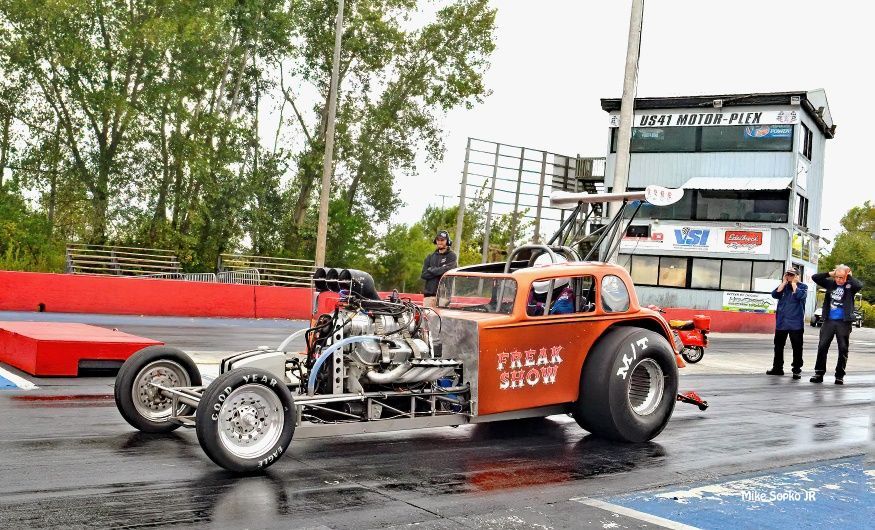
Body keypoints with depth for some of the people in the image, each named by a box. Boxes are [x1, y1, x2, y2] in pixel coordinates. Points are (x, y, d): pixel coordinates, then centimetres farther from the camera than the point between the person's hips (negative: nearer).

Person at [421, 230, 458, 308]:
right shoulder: (430, 257, 19)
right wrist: (440, 271, -4)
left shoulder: (451, 256, 7)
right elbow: (423, 275, 7)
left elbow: (449, 270, -12)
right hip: (429, 295, 4)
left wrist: (431, 270, -1)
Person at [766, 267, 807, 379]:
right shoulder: (783, 286, 14)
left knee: (797, 347, -2)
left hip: (795, 323, -4)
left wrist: (793, 283, -7)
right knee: (778, 346, 10)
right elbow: (774, 294, -3)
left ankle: (797, 370, 3)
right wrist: (784, 282, -3)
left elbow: (800, 296, -17)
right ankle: (777, 368, 19)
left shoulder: (802, 286, 3)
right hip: (781, 322, 5)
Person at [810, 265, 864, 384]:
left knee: (843, 349, 2)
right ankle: (819, 373, 8)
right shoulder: (831, 284, 7)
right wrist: (829, 274, -1)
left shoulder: (850, 286, -2)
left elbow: (859, 285, -23)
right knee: (822, 346, 1)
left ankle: (839, 376, 11)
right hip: (829, 321, 3)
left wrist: (849, 277, -10)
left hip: (844, 322, -3)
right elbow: (814, 277, 5)